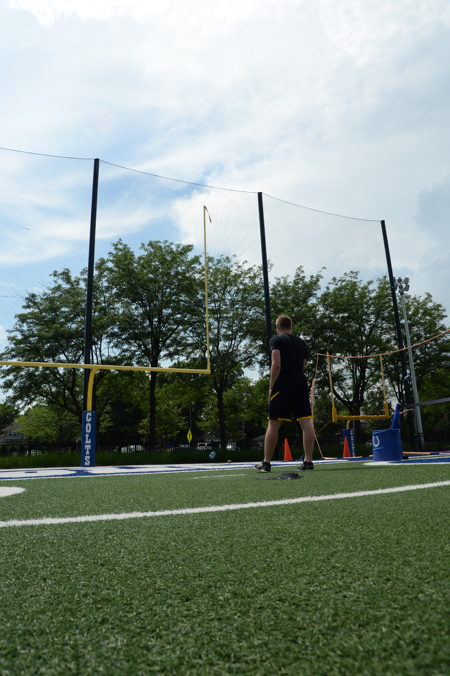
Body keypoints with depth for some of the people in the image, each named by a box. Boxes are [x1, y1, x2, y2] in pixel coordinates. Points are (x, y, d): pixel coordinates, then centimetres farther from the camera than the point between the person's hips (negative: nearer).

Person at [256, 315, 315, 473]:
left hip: (282, 386, -4)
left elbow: (276, 365, -9)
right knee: (306, 422, 1)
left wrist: (271, 387, -7)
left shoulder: (276, 340, 2)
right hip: (301, 384, 5)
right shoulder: (301, 342, 20)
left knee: (273, 424, 1)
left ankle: (266, 463, 5)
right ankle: (308, 461, 0)